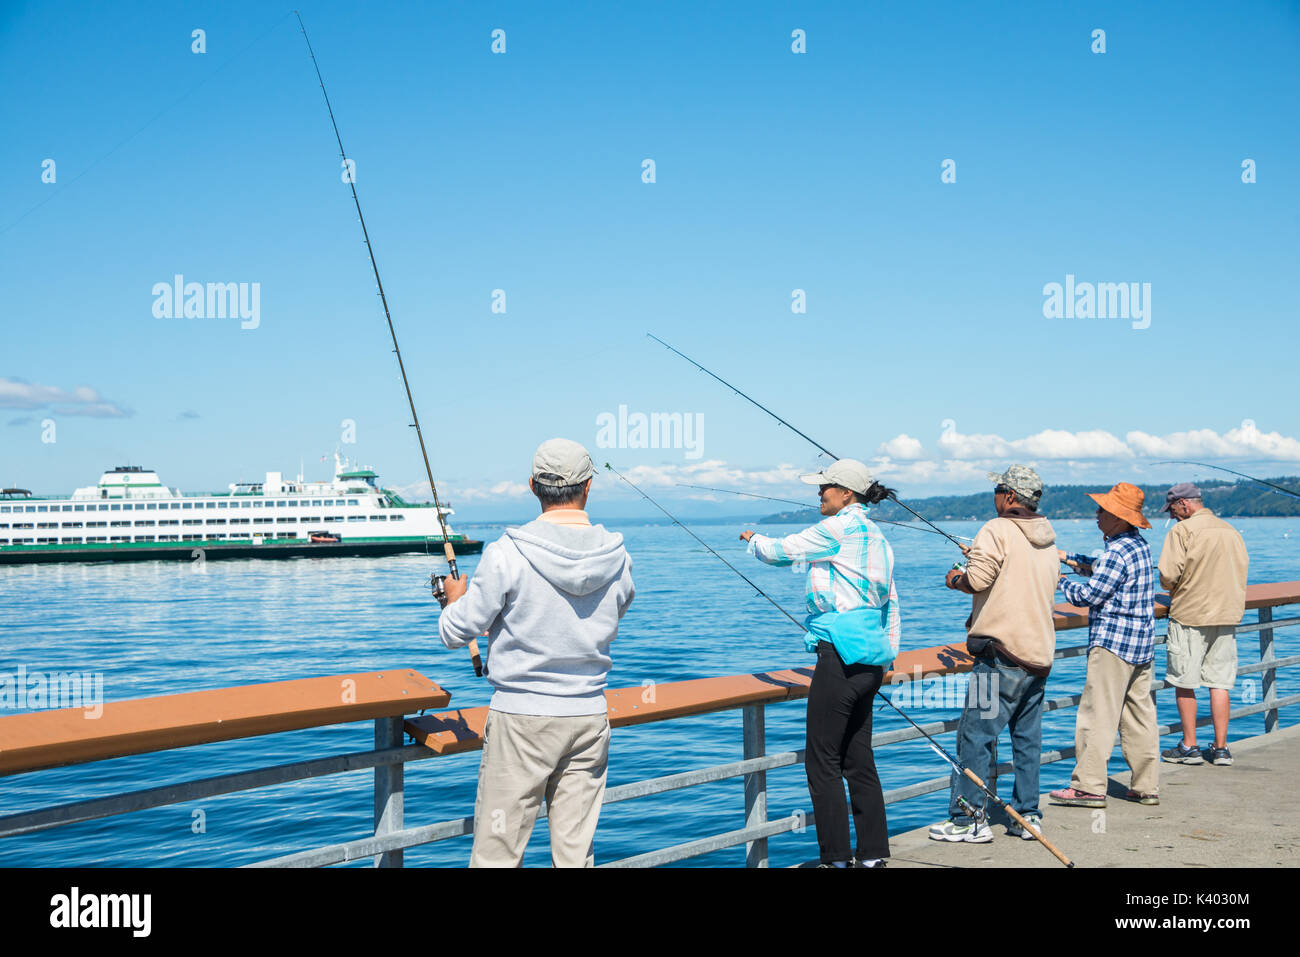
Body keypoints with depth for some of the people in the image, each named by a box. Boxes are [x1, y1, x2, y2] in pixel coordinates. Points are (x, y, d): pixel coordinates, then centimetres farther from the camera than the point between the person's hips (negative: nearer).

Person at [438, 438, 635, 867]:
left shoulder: (507, 554, -14)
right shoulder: (617, 556, -2)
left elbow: (454, 633, -8)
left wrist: (456, 597, 15)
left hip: (521, 717, -4)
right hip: (589, 717, 4)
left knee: (497, 853, 5)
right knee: (576, 853, 11)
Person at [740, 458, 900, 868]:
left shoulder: (839, 528, -10)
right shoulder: (876, 536, 18)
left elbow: (780, 551, -4)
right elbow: (891, 603, 21)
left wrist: (753, 539, 17)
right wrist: (888, 654, 25)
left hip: (841, 654, -9)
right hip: (871, 659, 10)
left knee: (822, 760, -2)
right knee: (859, 758, 13)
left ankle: (836, 858, 1)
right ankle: (873, 854, 17)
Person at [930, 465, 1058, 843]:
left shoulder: (997, 531, -10)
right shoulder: (1048, 539, 15)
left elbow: (977, 580, -20)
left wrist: (956, 579, 1)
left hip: (1003, 653, -8)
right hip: (1040, 653, 8)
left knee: (975, 736, -3)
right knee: (1028, 739, 13)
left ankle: (968, 819, -1)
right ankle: (1028, 816, 16)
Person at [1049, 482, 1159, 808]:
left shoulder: (1117, 553, -18)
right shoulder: (1139, 544, 12)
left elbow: (1088, 596, -14)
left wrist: (1061, 581, 2)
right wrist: (1069, 558, 17)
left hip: (1113, 641, -10)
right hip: (1141, 642, 10)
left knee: (1097, 714, -7)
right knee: (1140, 714, 11)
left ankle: (1089, 786, -6)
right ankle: (1147, 787, 14)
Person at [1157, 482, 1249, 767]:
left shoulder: (1183, 530, -10)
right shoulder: (1231, 531, 10)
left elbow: (1168, 575, -16)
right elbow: (1242, 571, 15)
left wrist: (1171, 587, 6)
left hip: (1189, 615, -6)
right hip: (1227, 614, 6)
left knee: (1184, 683, 4)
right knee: (1220, 683, 8)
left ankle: (1189, 747, 8)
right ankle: (1221, 748, 9)